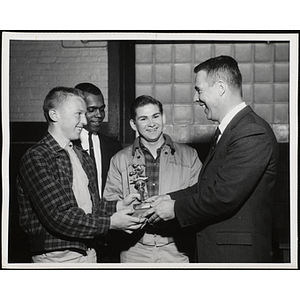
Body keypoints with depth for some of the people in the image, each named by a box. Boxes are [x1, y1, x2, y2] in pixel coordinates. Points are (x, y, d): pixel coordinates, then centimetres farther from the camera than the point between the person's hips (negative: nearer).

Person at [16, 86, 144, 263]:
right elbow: (58, 216, -21)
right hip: (56, 257, -7)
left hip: (89, 253, 7)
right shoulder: (36, 158, -14)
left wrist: (118, 206, -1)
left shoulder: (83, 157, 13)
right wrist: (109, 222, -17)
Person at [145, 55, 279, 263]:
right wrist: (172, 197, 5)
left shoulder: (252, 133, -21)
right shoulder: (230, 129, 12)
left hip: (236, 253, -9)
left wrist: (176, 208, -13)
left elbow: (224, 196, -25)